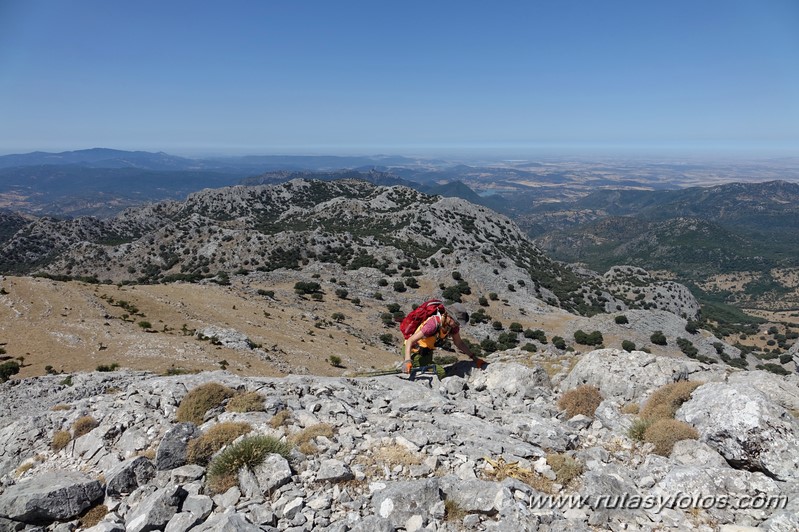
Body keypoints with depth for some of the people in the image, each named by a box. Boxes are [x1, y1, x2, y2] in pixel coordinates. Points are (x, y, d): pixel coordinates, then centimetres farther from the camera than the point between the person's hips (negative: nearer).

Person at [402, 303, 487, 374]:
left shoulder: (453, 325, -14)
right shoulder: (433, 324, -36)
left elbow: (459, 343, 4)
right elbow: (410, 341, -39)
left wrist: (475, 358, 1)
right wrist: (407, 361, -53)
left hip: (428, 351, 7)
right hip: (416, 352, -7)